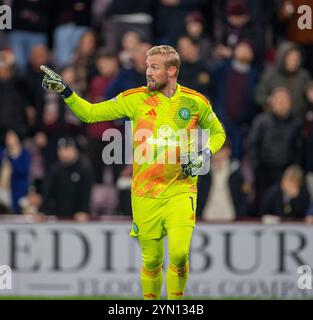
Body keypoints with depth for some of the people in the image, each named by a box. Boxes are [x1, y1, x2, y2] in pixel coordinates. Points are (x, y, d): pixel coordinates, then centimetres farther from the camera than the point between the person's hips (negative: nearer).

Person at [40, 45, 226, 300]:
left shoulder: (195, 102, 2)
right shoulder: (136, 99, 1)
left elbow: (218, 133, 18)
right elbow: (91, 113, 5)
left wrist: (206, 154, -1)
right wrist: (65, 92, -7)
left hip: (180, 191, -1)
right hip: (145, 193, 1)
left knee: (179, 254, -16)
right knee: (151, 260, 3)